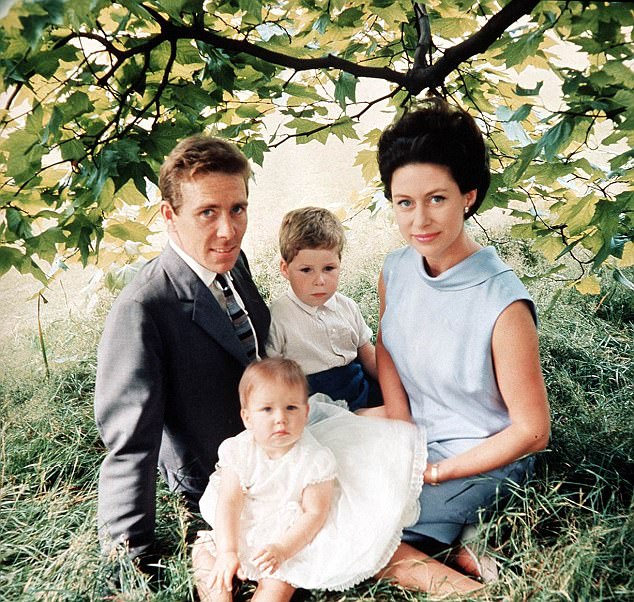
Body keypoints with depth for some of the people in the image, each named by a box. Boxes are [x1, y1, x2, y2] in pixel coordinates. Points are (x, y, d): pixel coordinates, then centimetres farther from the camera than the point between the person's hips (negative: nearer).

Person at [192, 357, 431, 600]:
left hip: (290, 536, -3)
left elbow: (314, 514, -21)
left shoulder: (315, 459, -21)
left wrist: (281, 549, -34)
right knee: (204, 549, -7)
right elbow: (229, 503, -15)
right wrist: (227, 551, -27)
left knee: (278, 580, -24)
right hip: (244, 530, 4)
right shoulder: (238, 451, -14)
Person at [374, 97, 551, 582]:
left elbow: (532, 432, -19)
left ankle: (459, 546, 3)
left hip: (481, 461, -7)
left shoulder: (504, 304, -28)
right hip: (414, 432, 7)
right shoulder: (396, 268, -10)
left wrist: (435, 473, -13)